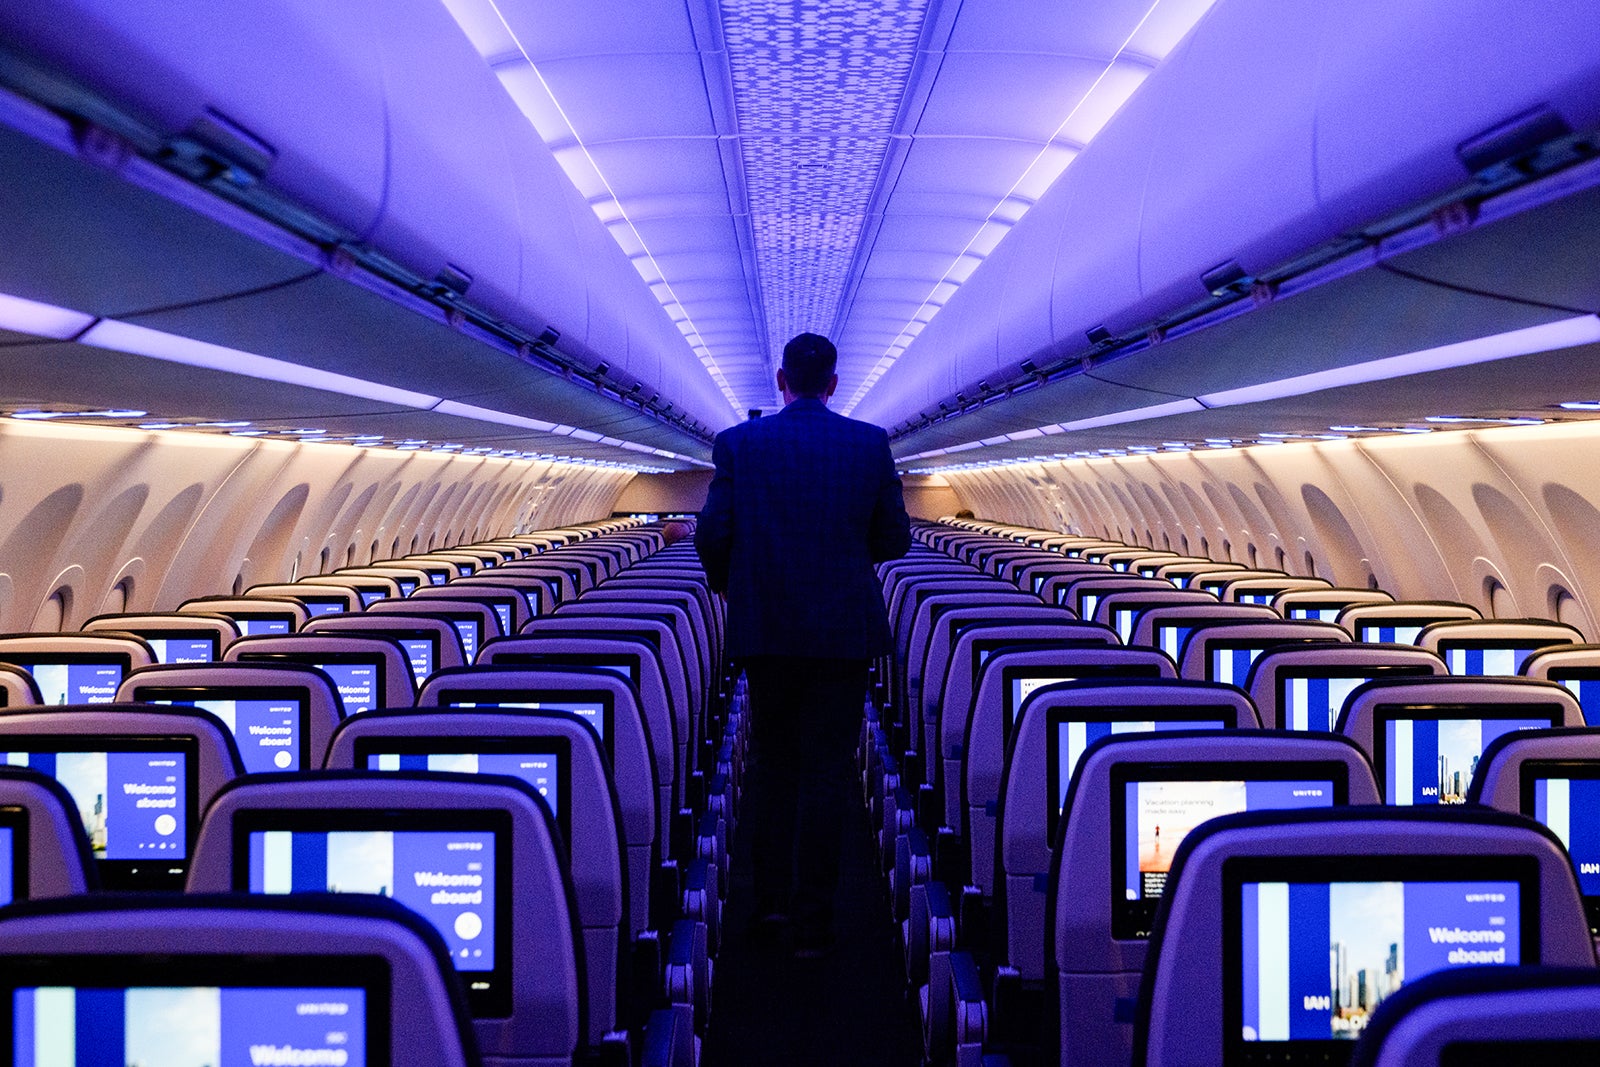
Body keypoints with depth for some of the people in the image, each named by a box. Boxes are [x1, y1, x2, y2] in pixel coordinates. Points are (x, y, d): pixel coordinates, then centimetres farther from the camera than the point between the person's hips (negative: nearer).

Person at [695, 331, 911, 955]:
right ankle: (811, 921, 3)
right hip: (843, 629, -1)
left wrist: (723, 581, 16)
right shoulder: (870, 444, -3)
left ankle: (770, 899, 16)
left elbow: (712, 534, -4)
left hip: (764, 629, 1)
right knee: (826, 772, 3)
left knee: (773, 763, 17)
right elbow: (895, 540, 0)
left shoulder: (737, 443, -3)